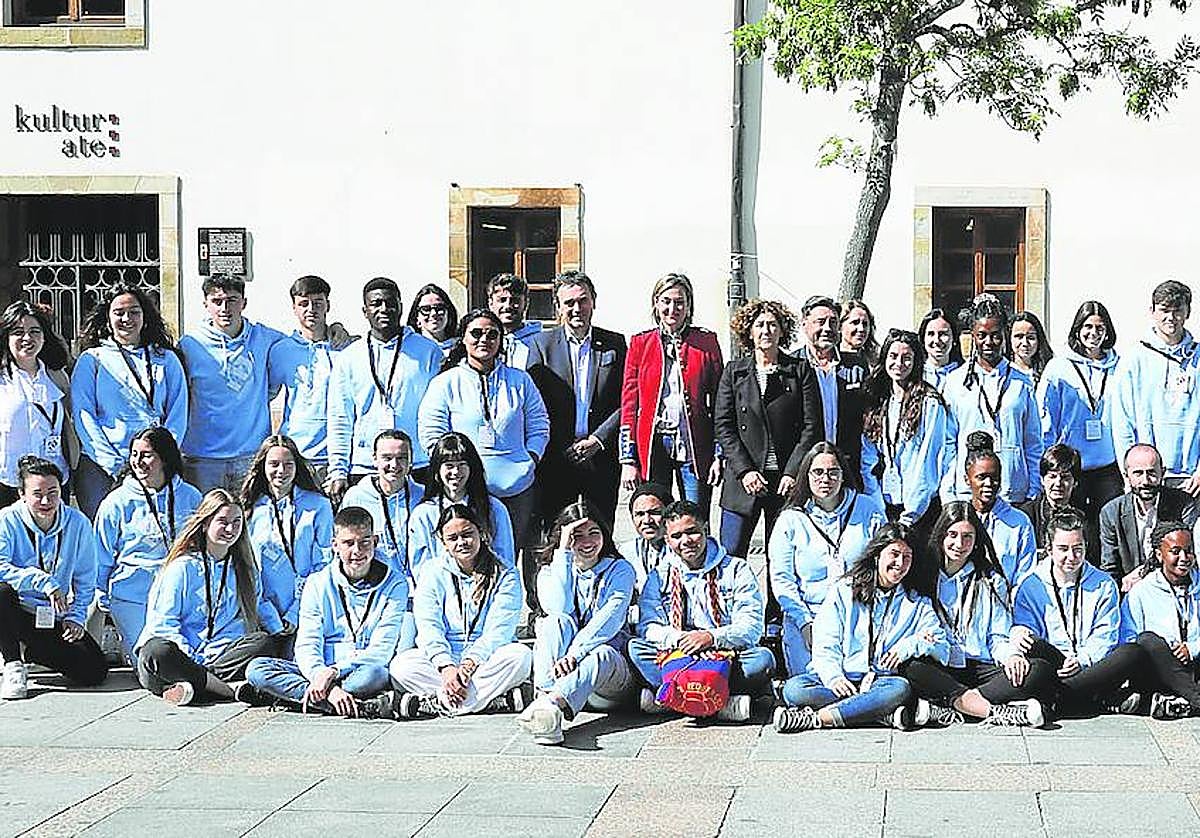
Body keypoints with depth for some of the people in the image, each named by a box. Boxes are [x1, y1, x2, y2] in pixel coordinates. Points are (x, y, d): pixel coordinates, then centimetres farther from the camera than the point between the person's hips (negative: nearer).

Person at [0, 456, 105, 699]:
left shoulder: (78, 524, -1)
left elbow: (85, 581, 8)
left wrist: (76, 616, -4)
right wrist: (44, 581, -33)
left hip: (55, 619, 3)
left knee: (94, 672, -15)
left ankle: (31, 651, 15)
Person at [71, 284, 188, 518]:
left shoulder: (167, 360, 15)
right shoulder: (91, 360, 9)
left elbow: (178, 415, 9)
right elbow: (83, 415, 0)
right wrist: (115, 465, -10)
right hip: (101, 467, -1)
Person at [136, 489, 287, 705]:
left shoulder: (244, 566, 17)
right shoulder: (182, 567, 2)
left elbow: (259, 605, 32)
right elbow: (164, 622, -3)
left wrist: (282, 636, 13)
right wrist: (193, 660, -16)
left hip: (226, 652, 4)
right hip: (187, 655, -4)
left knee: (266, 643, -26)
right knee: (156, 653, -37)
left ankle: (193, 686, -34)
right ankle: (233, 688, -38)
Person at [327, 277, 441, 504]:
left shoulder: (428, 352, 7)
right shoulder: (348, 359, 11)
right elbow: (339, 421, 11)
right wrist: (338, 473, 3)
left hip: (418, 468, -1)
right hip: (362, 471, 1)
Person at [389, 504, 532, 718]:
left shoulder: (505, 575, 3)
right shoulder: (431, 573, 6)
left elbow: (498, 630, -10)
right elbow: (429, 628, -7)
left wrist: (471, 662, -28)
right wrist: (446, 668, -25)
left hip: (486, 660, -1)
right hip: (443, 659, 1)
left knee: (521, 655, -31)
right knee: (401, 665, -27)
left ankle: (432, 703, -32)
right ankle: (498, 698, -34)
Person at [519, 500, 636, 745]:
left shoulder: (620, 570, 7)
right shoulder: (549, 572, 12)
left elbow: (610, 619, -12)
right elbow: (559, 609, -12)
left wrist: (574, 653, -28)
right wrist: (564, 551, -13)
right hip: (560, 667, 2)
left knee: (603, 655, -37)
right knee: (555, 622, -28)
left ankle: (552, 703, -66)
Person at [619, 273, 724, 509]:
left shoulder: (706, 342, 7)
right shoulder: (640, 343, 8)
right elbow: (629, 403, 7)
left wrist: (719, 455, -1)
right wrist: (628, 459, 0)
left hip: (694, 446, 0)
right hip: (652, 444, 1)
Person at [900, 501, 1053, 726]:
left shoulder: (991, 581, 18)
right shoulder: (922, 576, 12)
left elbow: (998, 638, 14)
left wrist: (1010, 655, -9)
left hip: (981, 669, 2)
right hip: (937, 669, -2)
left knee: (1041, 670, -25)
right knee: (910, 668, -37)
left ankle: (943, 707, -37)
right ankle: (996, 711, -43)